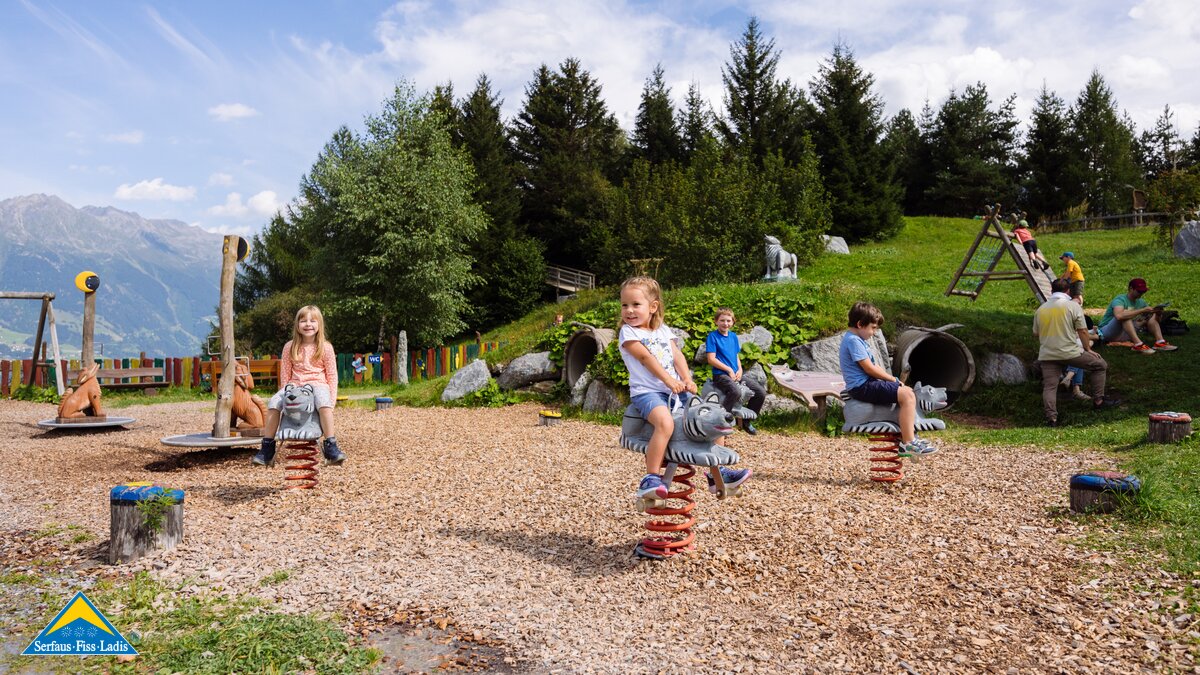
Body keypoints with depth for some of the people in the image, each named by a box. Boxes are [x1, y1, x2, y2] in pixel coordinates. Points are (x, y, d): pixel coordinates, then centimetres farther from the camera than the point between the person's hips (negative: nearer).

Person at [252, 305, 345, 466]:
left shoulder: (325, 347, 0)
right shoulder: (290, 347, 6)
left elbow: (332, 375, 1)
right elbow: (285, 374, 10)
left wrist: (332, 399, -7)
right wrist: (285, 392, -2)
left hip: (318, 384, -3)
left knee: (323, 401, -36)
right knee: (274, 402, -23)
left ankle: (331, 447, -31)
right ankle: (267, 449, -12)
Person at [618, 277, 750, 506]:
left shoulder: (663, 330, 15)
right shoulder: (627, 332, -2)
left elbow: (677, 355, 6)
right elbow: (646, 357, -12)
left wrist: (687, 379, -11)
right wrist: (669, 380, -19)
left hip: (676, 390, 7)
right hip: (646, 391, -7)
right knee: (665, 422, -36)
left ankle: (717, 472, 15)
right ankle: (650, 479, -31)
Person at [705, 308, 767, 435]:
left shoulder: (733, 336, 15)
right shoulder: (712, 336, -5)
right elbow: (711, 359, -11)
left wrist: (740, 370, 0)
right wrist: (729, 369, -11)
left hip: (735, 374, 7)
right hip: (720, 374, -7)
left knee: (761, 392, -5)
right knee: (736, 392, -37)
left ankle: (747, 421, 13)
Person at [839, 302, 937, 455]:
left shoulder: (857, 339, 17)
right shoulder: (853, 340, -16)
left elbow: (873, 366, 19)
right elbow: (869, 369, -19)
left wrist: (892, 379, 7)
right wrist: (893, 379, -6)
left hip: (868, 383, 11)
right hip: (862, 387, -11)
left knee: (908, 392, 16)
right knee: (907, 396, -19)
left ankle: (908, 434, 17)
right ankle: (908, 443, -16)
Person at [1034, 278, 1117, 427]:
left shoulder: (1040, 309, 9)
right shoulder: (1073, 306, -3)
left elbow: (1036, 334, 16)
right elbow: (1082, 332, -3)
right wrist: (1088, 349, 7)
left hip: (1046, 355, 3)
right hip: (1070, 352, -3)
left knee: (1049, 386, 3)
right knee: (1100, 365, 17)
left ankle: (1051, 417, -11)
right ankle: (1098, 401, 19)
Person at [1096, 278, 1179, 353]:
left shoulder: (1140, 302, 6)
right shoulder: (1120, 299, -18)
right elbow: (1119, 316, -41)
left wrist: (1158, 313, -14)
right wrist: (1142, 310, -36)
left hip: (1124, 334, 8)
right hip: (1107, 333, -8)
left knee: (1150, 315, 2)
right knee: (1125, 315, -32)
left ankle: (1160, 342, -13)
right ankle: (1138, 344, -40)